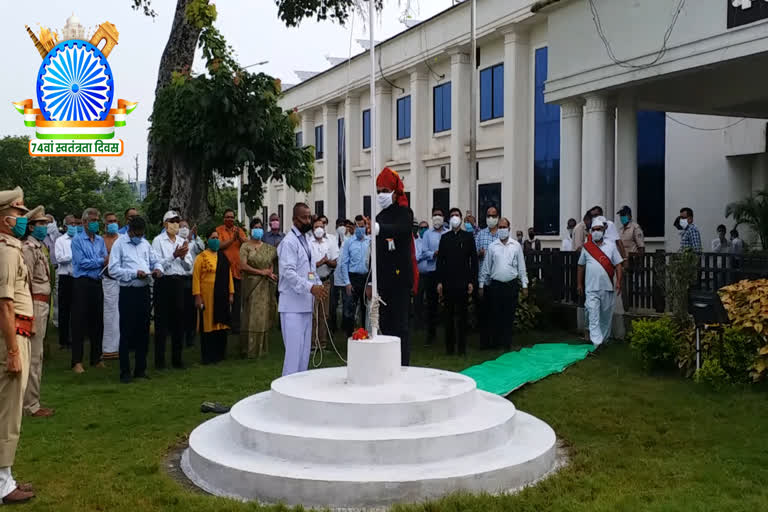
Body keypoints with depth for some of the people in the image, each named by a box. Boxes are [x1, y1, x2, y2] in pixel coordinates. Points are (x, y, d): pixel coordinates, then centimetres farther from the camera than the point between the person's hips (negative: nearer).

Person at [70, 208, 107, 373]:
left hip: (97, 283, 5)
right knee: (79, 322, -3)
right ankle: (77, 361, 2)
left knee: (97, 321, 9)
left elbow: (106, 260, 6)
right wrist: (101, 261, -6)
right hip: (82, 283, -5)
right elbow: (81, 262, -12)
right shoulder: (77, 240, -3)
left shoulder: (101, 240, 13)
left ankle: (96, 358, 19)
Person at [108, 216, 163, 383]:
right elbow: (113, 269, -11)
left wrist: (158, 269, -4)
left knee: (143, 331, 11)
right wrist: (134, 274, -18)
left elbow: (156, 260, 19)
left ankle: (140, 369, 21)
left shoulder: (145, 243, 13)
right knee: (126, 333, -1)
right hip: (128, 292, -6)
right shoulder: (119, 244, -4)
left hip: (144, 290, 6)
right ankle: (125, 372, 8)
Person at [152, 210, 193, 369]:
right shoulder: (158, 240, -2)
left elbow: (189, 266, 11)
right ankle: (159, 360, 9)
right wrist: (174, 255, -19)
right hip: (164, 282, -5)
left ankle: (177, 358, 19)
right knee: (162, 321, 1)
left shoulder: (182, 241, 13)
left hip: (179, 282, 5)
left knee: (178, 320, 9)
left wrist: (183, 256, -7)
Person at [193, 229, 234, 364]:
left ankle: (220, 354, 19)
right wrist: (197, 296, -14)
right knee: (208, 325, 1)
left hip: (222, 297, 5)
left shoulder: (223, 258, 12)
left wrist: (231, 293, 6)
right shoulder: (202, 257, -4)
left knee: (221, 324, 8)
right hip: (207, 297, -5)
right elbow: (196, 277, -8)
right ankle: (207, 356, 8)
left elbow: (229, 276, 12)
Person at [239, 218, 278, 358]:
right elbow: (243, 266, -10)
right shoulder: (246, 247, -1)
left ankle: (262, 347, 12)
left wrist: (270, 272, -2)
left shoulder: (268, 248, 13)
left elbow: (272, 263, 19)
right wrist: (261, 272, -11)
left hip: (265, 286, 4)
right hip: (251, 284, -4)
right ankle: (250, 349, 1)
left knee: (264, 315, 4)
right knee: (251, 315, -5)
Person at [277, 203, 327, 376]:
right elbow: (288, 272, -20)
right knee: (294, 347, -9)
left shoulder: (305, 240, 16)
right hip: (292, 304, -9)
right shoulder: (289, 242, -11)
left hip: (306, 303, 9)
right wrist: (310, 287, -27)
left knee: (305, 347, 12)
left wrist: (319, 285, 7)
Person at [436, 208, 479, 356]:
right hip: (448, 282, 2)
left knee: (462, 314, 1)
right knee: (449, 314, 5)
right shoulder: (444, 237, 10)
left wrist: (472, 281, -4)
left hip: (463, 281, -1)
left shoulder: (468, 237, 5)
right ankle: (449, 346, 11)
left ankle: (462, 346, 7)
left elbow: (474, 260, 3)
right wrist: (439, 281, 1)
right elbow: (440, 260, 8)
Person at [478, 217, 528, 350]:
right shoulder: (492, 246, 4)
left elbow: (521, 267, 6)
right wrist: (481, 285, 5)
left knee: (509, 316, 3)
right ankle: (496, 343, 11)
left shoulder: (516, 246, 4)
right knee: (495, 316, 2)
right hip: (495, 285, 0)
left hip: (511, 285, 0)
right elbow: (485, 267, 7)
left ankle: (507, 344, 11)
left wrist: (525, 285, 3)